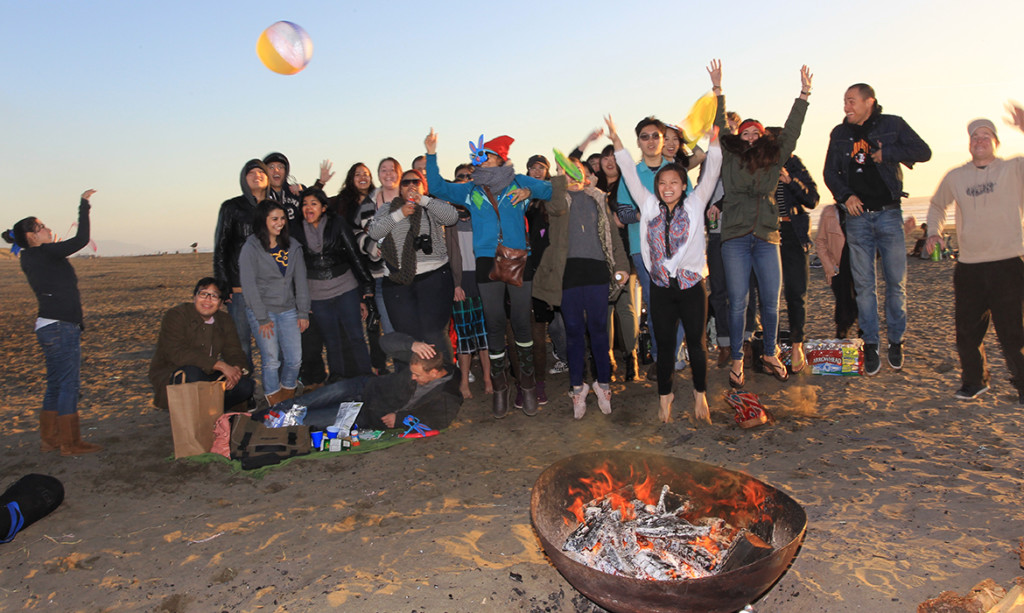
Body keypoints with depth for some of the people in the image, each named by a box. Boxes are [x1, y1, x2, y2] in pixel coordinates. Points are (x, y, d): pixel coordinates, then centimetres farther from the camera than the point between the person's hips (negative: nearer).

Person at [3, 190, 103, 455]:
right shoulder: (45, 254, -12)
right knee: (68, 383, -5)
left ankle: (49, 438, 22)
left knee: (56, 384, 15)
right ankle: (70, 443, 0)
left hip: (50, 327, 10)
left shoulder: (31, 259, 13)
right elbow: (81, 239, -17)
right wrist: (84, 204, -10)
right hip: (60, 327, -10)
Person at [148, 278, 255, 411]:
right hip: (170, 378, -5)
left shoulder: (224, 321, 6)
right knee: (193, 372, -38)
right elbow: (176, 353, -27)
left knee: (245, 385, -18)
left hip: (207, 375, 5)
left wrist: (236, 369, -26)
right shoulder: (175, 316, -12)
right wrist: (220, 365, -34)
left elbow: (234, 353, 1)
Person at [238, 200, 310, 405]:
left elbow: (300, 281, 6)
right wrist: (262, 319, -11)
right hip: (262, 311, -4)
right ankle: (275, 404, 15)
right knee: (272, 361, -2)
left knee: (295, 359, 3)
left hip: (288, 311, 4)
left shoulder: (293, 247, 6)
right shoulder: (250, 248, -8)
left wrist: (303, 313, 2)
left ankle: (288, 396, 26)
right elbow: (249, 286, -9)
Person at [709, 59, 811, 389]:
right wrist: (718, 91, 1)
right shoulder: (729, 160, 7)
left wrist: (804, 94, 14)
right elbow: (719, 129, 5)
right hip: (735, 238, -2)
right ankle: (737, 360, 7)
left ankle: (770, 355, 19)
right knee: (737, 302, -3)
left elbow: (791, 131, 15)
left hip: (766, 237, 3)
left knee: (771, 301, 4)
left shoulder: (774, 161, 13)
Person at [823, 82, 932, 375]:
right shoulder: (840, 133, 9)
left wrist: (887, 153, -12)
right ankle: (870, 344, 10)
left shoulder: (892, 125, 3)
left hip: (889, 213, -1)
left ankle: (896, 341, 14)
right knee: (863, 283, 2)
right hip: (857, 215, 2)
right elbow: (830, 172, 10)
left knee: (896, 281, 0)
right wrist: (845, 195, -7)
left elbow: (923, 151, 0)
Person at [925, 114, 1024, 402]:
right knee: (966, 330, 8)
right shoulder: (955, 177, 11)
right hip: (968, 267, 3)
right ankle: (974, 381, 29)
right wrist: (934, 232, 11)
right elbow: (937, 205, 27)